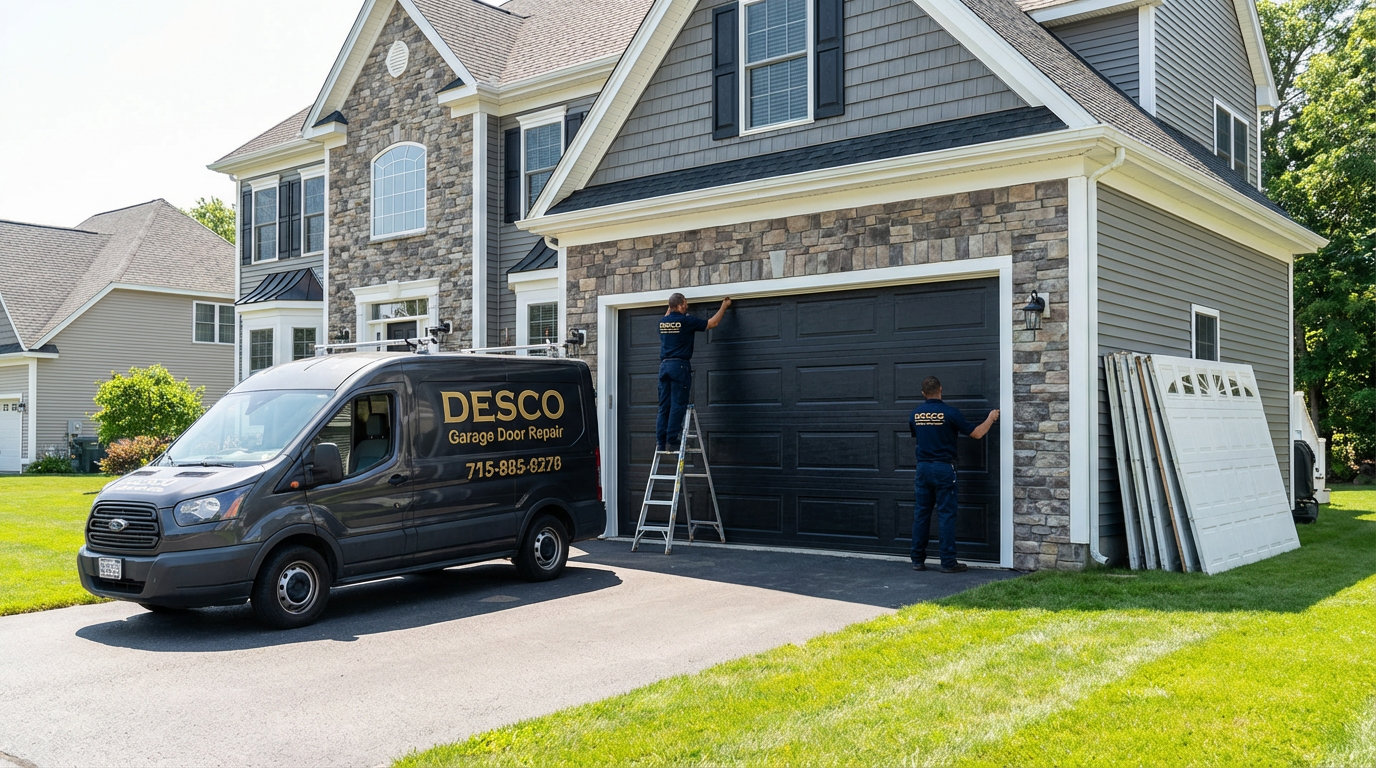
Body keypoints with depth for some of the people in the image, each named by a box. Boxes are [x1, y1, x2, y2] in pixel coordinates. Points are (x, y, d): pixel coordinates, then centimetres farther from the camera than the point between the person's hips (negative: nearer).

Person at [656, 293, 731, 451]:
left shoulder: (663, 321, 10)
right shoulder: (686, 320, -6)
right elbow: (712, 323, 4)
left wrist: (670, 306, 50)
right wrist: (724, 306, 16)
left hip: (664, 365, 6)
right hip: (679, 366, -6)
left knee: (664, 407, 6)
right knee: (677, 406, -5)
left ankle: (660, 442, 3)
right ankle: (672, 441, -7)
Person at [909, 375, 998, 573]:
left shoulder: (915, 414, 3)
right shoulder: (950, 413, -10)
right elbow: (977, 433, -4)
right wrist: (991, 419, 13)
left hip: (923, 468, 4)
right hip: (943, 468, -4)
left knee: (921, 514, 9)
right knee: (946, 514, 0)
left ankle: (918, 560, 12)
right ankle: (948, 562, 2)